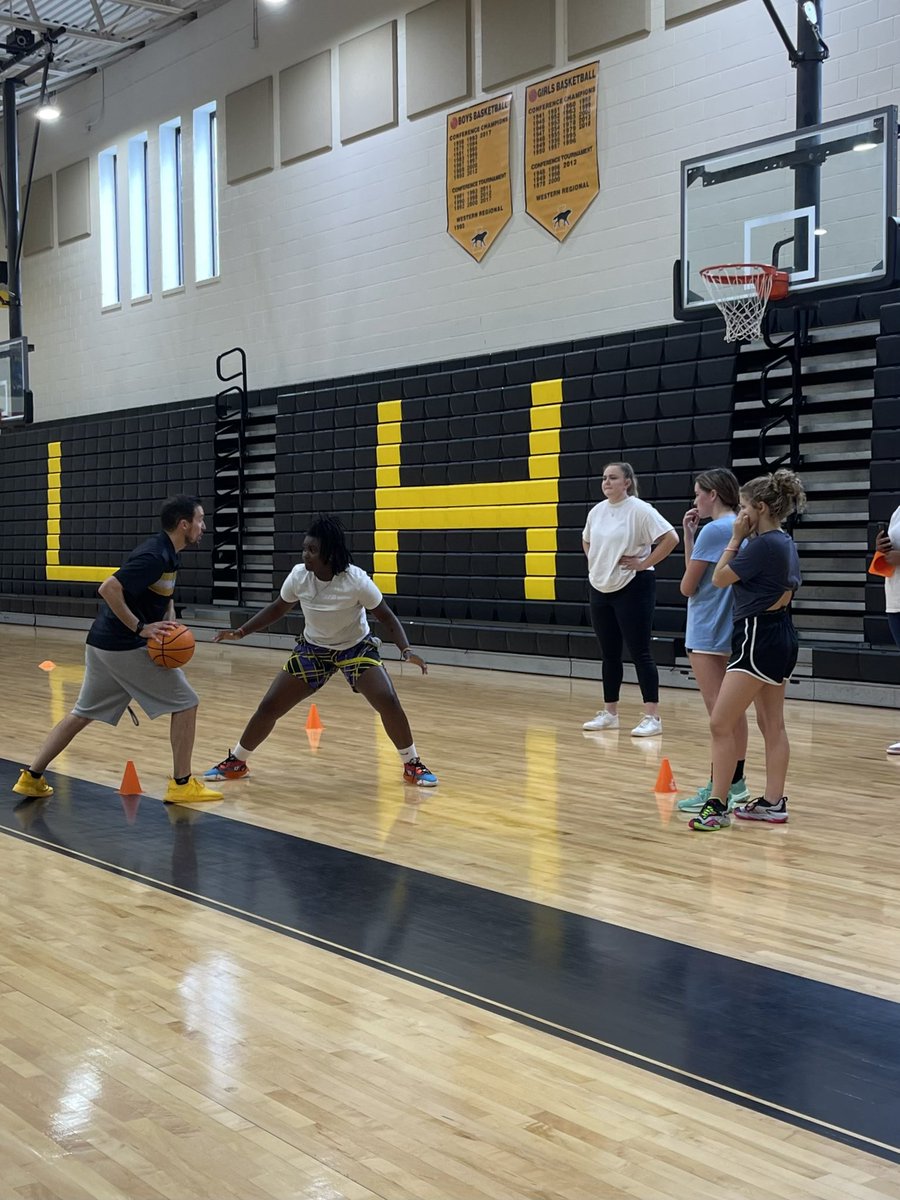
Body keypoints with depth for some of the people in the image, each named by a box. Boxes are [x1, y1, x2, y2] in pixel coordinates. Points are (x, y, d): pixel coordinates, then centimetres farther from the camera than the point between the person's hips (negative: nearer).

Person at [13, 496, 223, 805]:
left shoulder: (166, 554, 11)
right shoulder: (155, 556, -18)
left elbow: (164, 598, 25)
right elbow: (108, 589, -25)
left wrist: (169, 622, 4)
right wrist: (141, 628, -22)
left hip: (102, 645, 9)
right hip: (127, 648, -9)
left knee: (83, 713, 16)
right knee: (185, 703, 1)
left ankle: (31, 777, 18)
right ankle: (182, 784, 6)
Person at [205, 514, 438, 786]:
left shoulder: (356, 580, -27)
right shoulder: (299, 575, -18)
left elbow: (386, 617, -17)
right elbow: (277, 609, 1)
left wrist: (406, 650, -32)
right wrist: (240, 632, -6)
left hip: (356, 648, -3)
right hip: (313, 649, 3)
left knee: (388, 701, -22)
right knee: (269, 706, -2)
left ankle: (412, 764, -1)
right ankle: (235, 762, 20)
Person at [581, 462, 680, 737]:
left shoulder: (639, 510, -12)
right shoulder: (596, 511, 8)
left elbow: (670, 538, -18)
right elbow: (587, 542, 27)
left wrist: (644, 563, -16)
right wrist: (598, 565, 13)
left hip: (632, 588, -7)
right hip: (600, 589, 7)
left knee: (639, 653, -6)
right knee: (609, 654, 12)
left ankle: (652, 717, -2)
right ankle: (610, 713, 22)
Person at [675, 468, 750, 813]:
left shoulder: (714, 530, -16)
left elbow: (687, 586, -11)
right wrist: (690, 536, 7)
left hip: (708, 634, -9)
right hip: (730, 630, 9)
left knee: (719, 713, -7)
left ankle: (717, 791, -3)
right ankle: (735, 783, 23)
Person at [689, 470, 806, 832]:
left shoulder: (764, 544, -18)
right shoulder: (785, 543, 12)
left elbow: (720, 578, -12)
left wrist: (736, 538, -6)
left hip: (759, 639, -11)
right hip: (780, 636, 11)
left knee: (720, 724, -8)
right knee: (772, 724, 14)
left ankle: (717, 805, -6)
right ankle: (773, 802, 20)